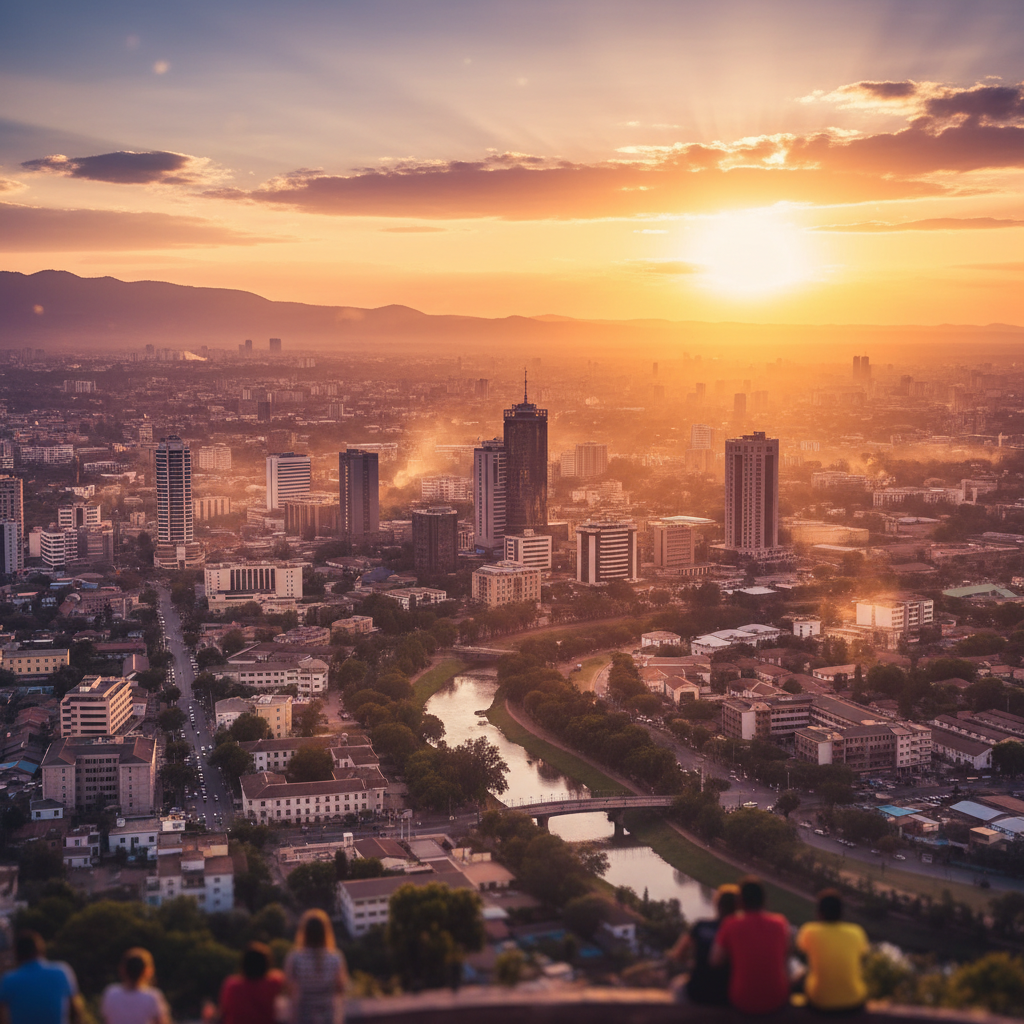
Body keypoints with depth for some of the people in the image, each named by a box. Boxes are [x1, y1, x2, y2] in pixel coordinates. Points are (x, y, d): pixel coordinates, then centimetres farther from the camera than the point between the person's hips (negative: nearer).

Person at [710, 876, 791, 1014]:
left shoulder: (730, 925, -14)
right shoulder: (780, 922, -9)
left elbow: (715, 961, -8)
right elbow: (786, 954, 8)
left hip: (743, 1004, -1)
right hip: (778, 1001, 1)